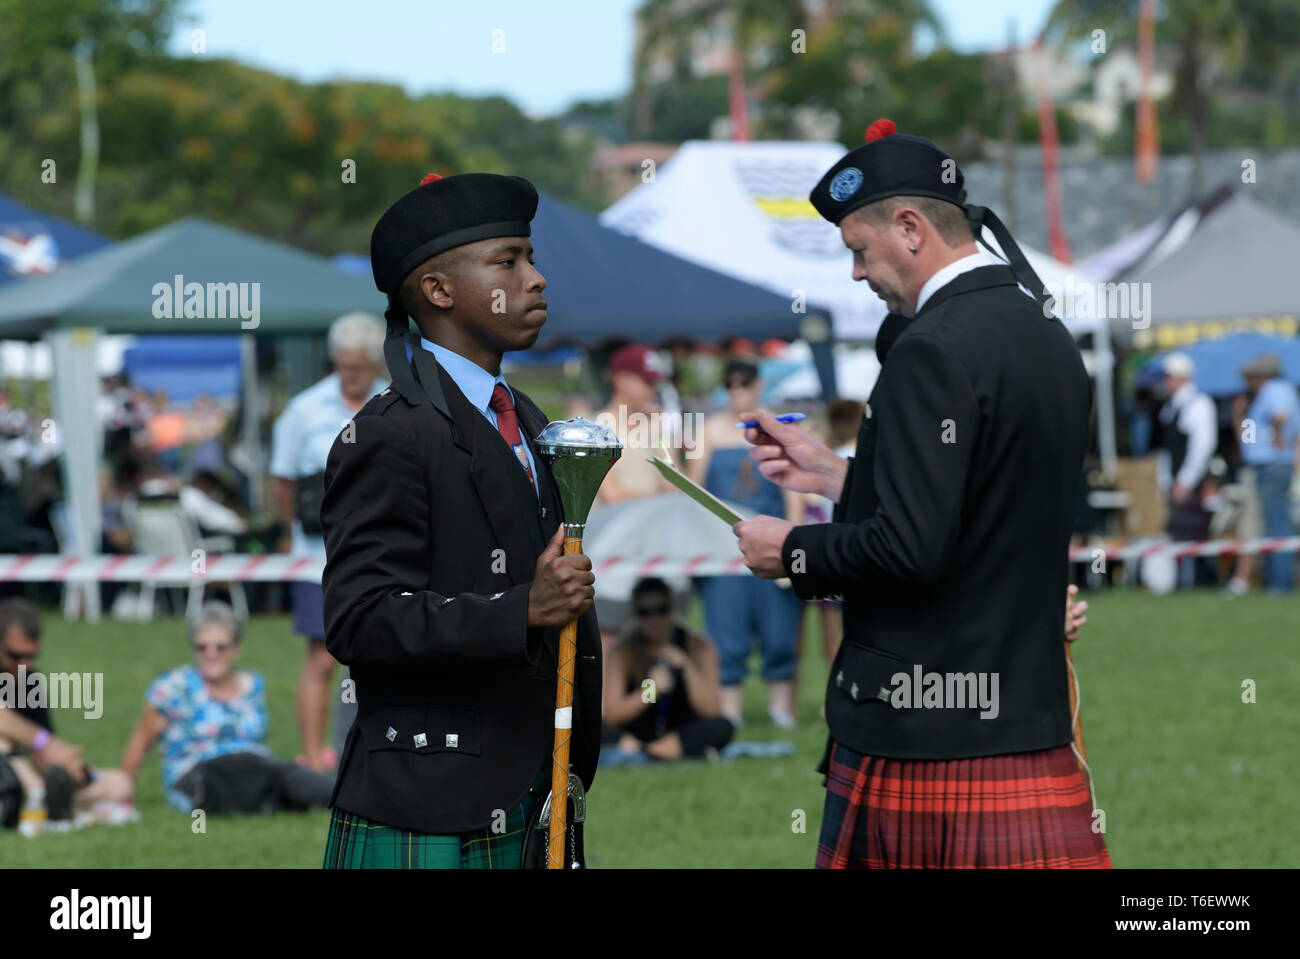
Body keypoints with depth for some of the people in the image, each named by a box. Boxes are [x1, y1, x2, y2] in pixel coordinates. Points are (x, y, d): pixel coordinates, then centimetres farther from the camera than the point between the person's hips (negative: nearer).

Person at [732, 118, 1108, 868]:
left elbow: (910, 548, -22)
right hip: (1029, 717, 8)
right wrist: (835, 476, 21)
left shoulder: (935, 350, -16)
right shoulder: (1048, 337, 12)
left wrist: (793, 552, -5)